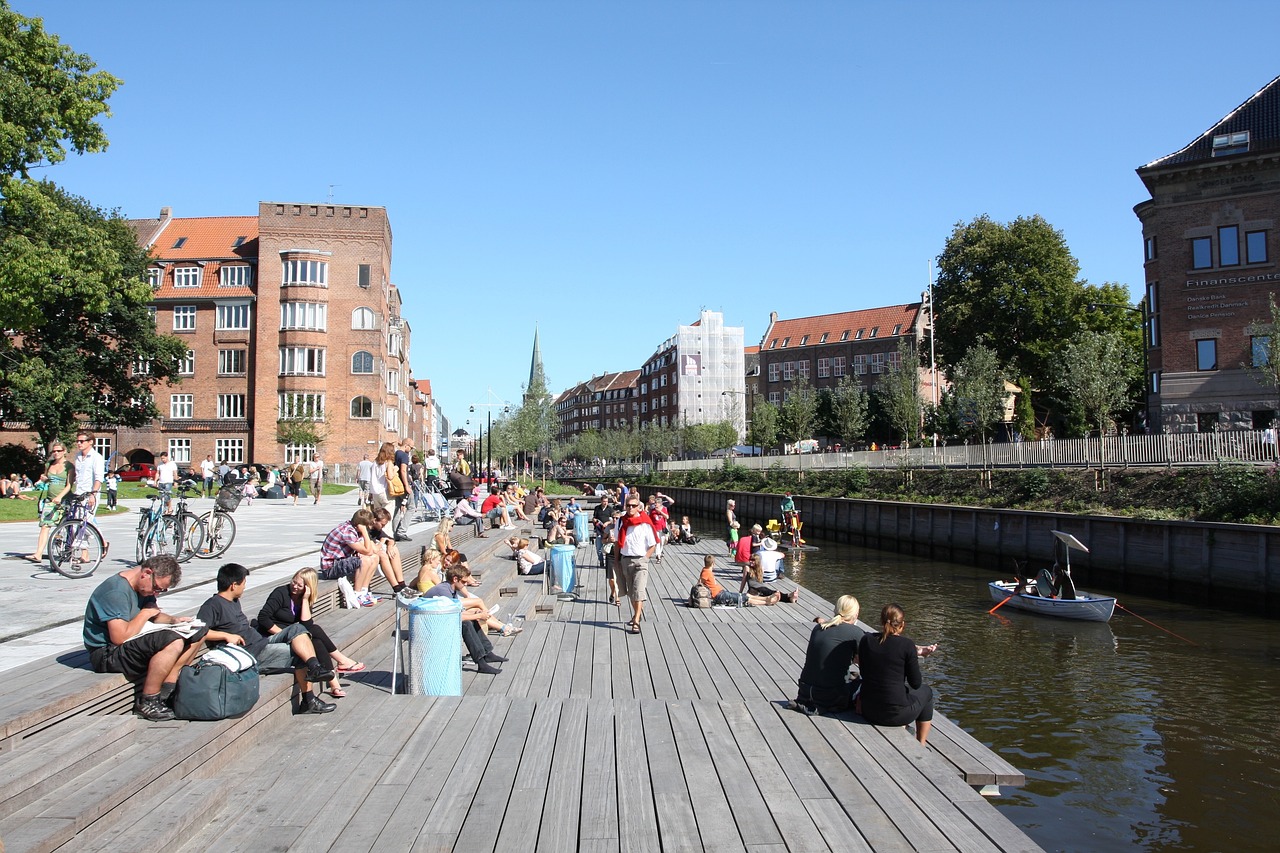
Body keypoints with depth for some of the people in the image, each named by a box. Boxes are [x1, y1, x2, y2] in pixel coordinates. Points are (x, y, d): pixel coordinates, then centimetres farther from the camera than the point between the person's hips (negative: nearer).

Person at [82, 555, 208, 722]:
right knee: (174, 642, -33)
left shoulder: (143, 587, 7)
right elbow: (120, 637, -29)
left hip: (134, 643, 10)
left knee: (198, 634, 3)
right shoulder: (116, 591, -23)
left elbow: (155, 616, 20)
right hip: (107, 654, -10)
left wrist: (174, 620, -1)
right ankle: (147, 702, -19)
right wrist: (145, 613, -16)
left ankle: (166, 690, -7)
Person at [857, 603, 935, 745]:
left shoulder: (866, 640, -3)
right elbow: (916, 684, -7)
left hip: (868, 711, 4)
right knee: (926, 691, 25)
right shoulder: (907, 645, -15)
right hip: (895, 714, -4)